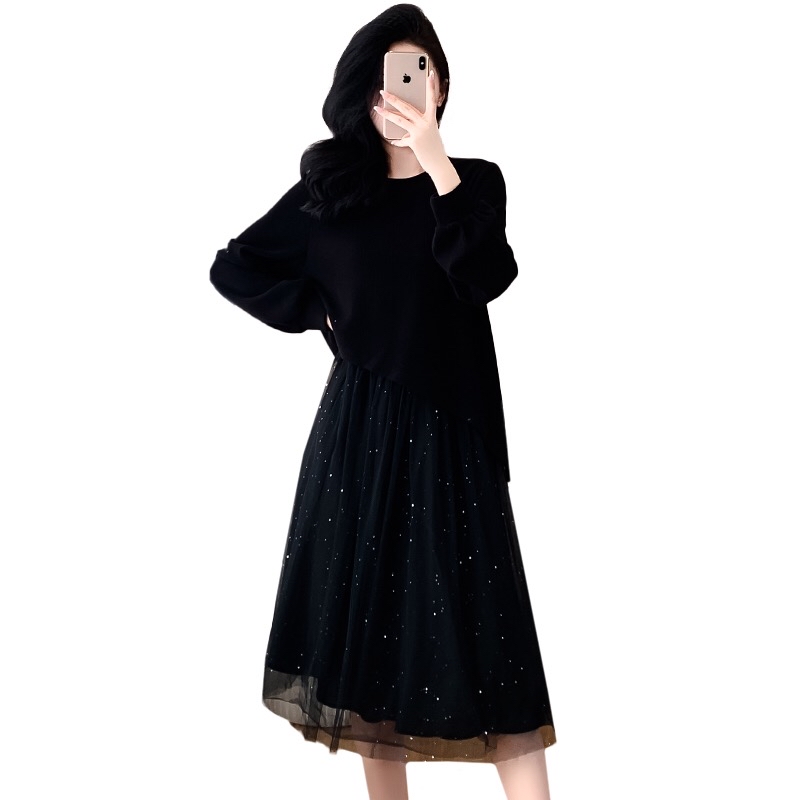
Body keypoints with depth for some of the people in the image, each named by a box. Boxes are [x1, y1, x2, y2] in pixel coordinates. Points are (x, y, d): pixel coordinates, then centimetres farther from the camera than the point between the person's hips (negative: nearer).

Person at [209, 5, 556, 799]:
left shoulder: (475, 180, 5)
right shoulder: (327, 190, 8)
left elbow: (485, 277, -13)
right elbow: (233, 268, 11)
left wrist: (435, 160, -20)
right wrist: (323, 315, 1)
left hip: (449, 429, -1)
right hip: (360, 429, 1)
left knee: (480, 620, -6)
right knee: (370, 612, 3)